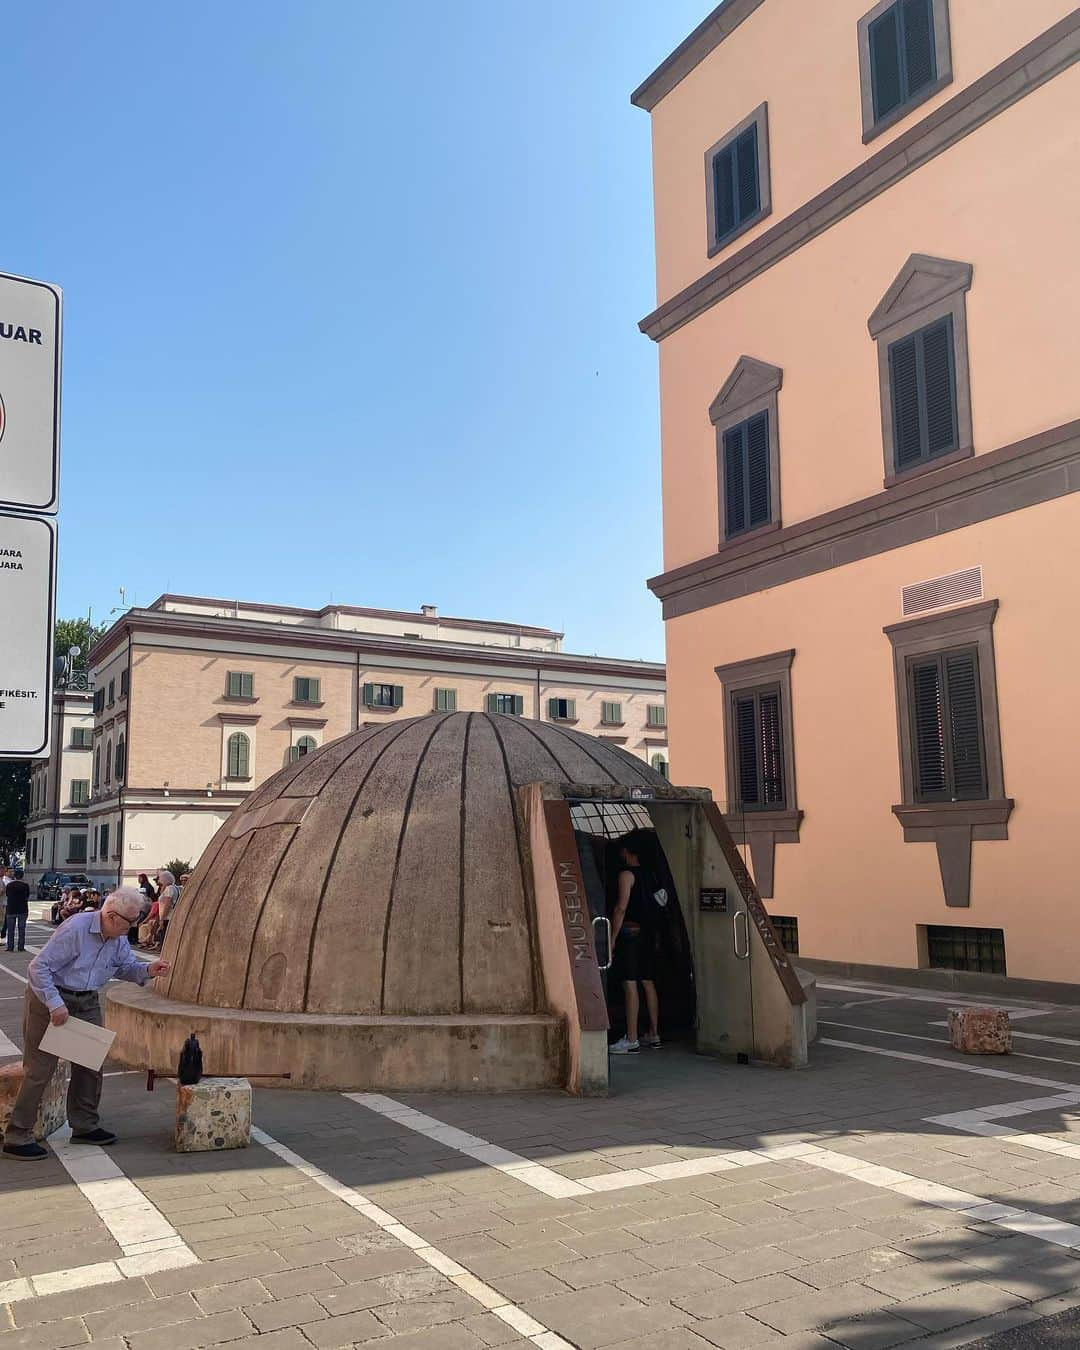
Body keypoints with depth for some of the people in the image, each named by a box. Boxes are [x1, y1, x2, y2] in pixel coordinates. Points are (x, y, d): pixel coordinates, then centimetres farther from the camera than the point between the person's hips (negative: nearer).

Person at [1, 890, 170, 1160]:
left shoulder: (119, 937, -3)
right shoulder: (75, 929, -27)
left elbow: (126, 966, 9)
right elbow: (39, 967, -25)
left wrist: (147, 971, -13)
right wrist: (55, 1004, -27)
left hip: (87, 1003, 8)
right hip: (50, 1000, -8)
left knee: (90, 1064, 11)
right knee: (39, 1069, -3)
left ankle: (85, 1126, 25)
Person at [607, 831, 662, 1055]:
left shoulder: (626, 874, -10)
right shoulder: (648, 875, 13)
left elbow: (621, 908, -17)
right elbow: (653, 908, 16)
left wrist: (612, 938, -14)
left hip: (630, 933, -8)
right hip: (648, 935, 8)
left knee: (629, 985, -8)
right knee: (648, 983, 13)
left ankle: (631, 1040, -9)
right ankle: (654, 1035, 19)